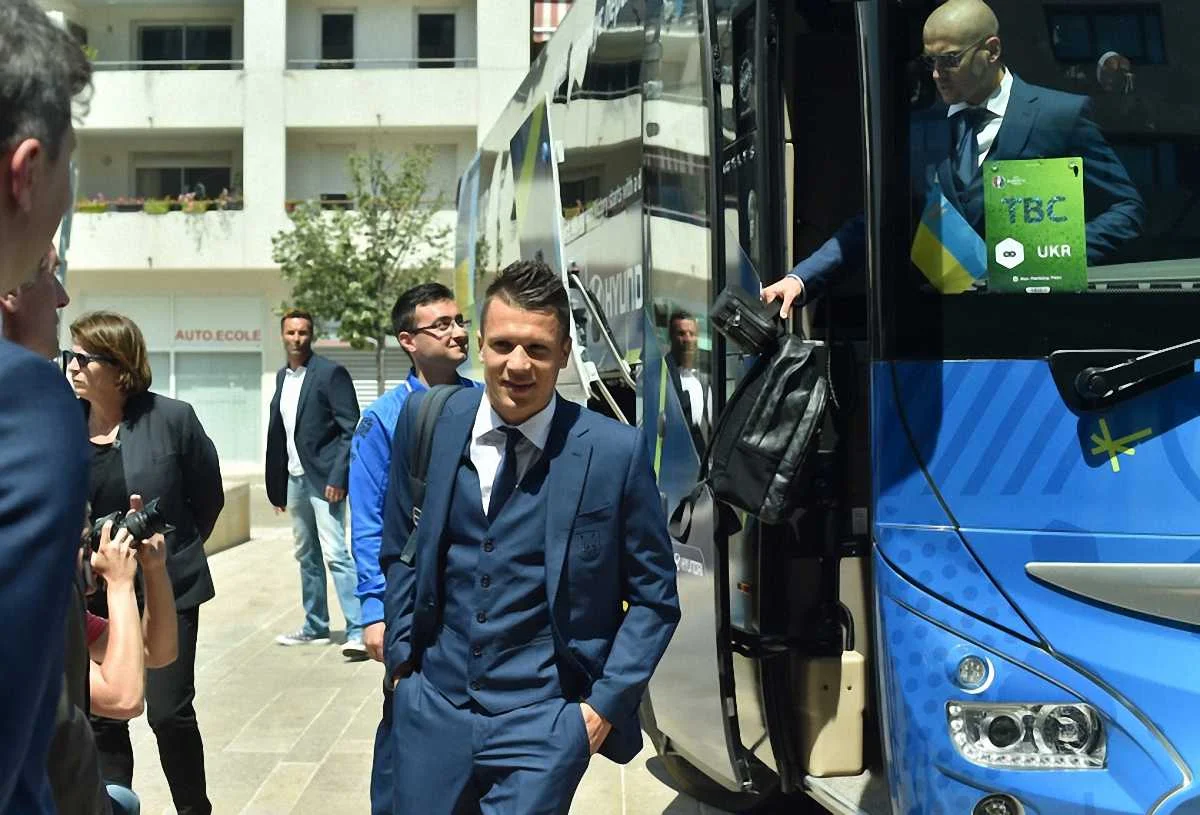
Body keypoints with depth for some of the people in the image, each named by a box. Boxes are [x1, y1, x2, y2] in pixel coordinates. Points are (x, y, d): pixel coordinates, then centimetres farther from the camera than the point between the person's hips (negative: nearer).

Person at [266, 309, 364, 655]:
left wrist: (338, 477, -20)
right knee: (307, 555, 15)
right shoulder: (282, 377, 13)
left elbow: (351, 429, -13)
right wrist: (276, 484, 13)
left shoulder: (331, 373, -8)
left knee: (335, 554, -13)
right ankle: (315, 626, 26)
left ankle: (358, 631, -12)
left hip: (323, 478, -7)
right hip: (294, 479, 8)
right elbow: (277, 431, 16)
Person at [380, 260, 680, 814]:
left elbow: (654, 598, -2)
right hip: (432, 705, 3)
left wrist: (607, 702, -7)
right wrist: (402, 653, 6)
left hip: (544, 722, -3)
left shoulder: (616, 451, -12)